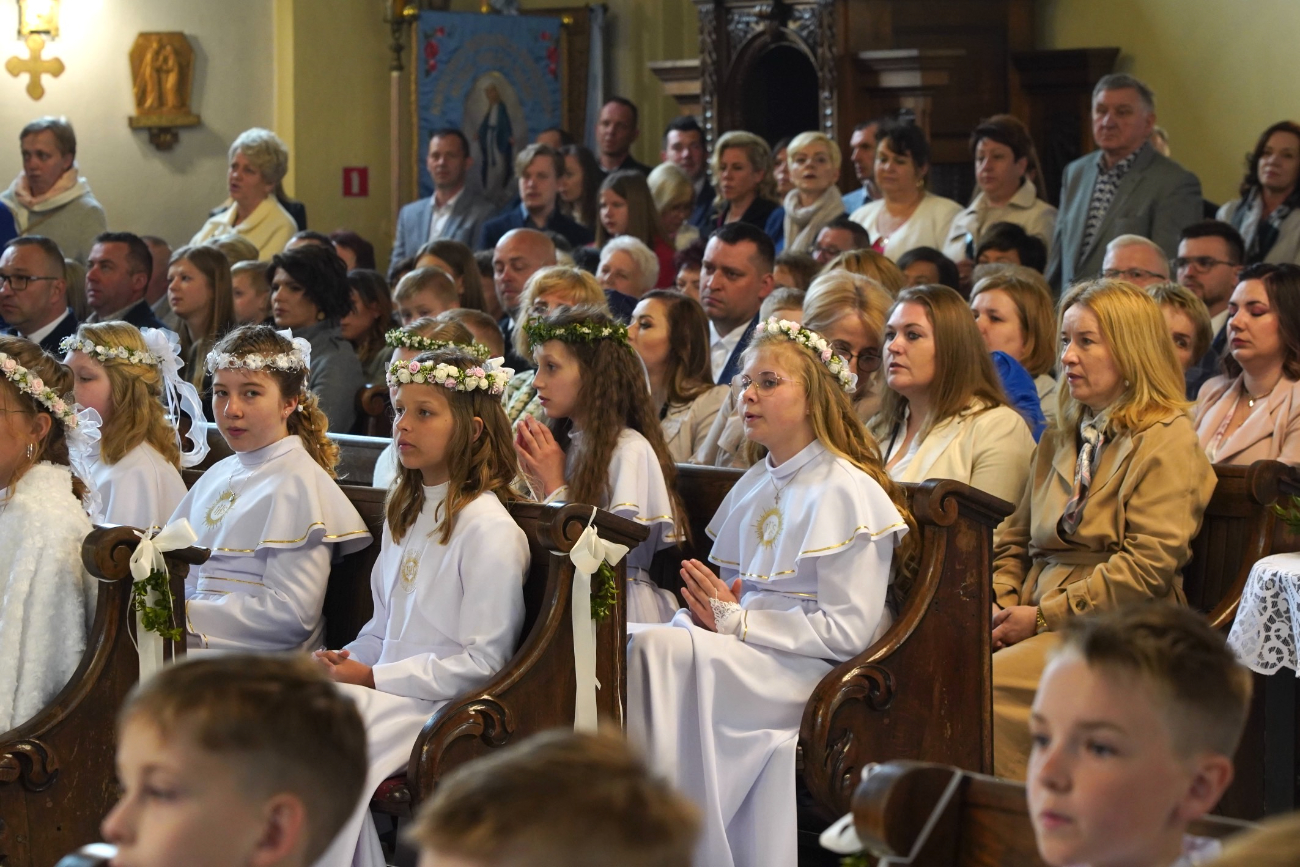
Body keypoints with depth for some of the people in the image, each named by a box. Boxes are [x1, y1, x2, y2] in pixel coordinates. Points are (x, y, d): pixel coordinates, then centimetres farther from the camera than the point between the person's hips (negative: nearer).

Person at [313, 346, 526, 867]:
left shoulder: (488, 530, -10)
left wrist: (373, 677, -14)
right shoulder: (405, 514, 18)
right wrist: (344, 659, 2)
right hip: (383, 687, 8)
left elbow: (483, 662, -13)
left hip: (440, 704, -8)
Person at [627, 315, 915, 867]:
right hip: (746, 656, 7)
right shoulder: (753, 489, 19)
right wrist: (713, 609, -2)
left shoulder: (848, 493, -6)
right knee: (623, 639, -20)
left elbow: (848, 631, -12)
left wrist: (737, 620, -14)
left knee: (662, 648, -30)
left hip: (811, 670, -7)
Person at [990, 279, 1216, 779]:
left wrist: (1043, 616, -12)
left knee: (987, 687, -30)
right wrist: (1002, 606, 3)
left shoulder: (1167, 441, -3)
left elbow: (1149, 564, -12)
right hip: (1040, 626, 7)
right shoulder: (1059, 440, 23)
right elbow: (1015, 539, 24)